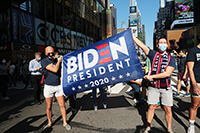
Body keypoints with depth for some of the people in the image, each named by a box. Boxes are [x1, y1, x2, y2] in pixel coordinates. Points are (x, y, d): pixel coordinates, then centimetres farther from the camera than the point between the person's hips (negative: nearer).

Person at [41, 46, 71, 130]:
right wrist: (59, 61, -8)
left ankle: (65, 122, 19)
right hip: (48, 86, -3)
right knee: (48, 107, 10)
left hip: (58, 86, 3)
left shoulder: (57, 61, 9)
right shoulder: (44, 61, -8)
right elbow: (54, 70, -22)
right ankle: (49, 123, 30)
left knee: (62, 105, 4)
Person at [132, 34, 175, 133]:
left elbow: (167, 73, -13)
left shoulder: (171, 58, -1)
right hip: (153, 86, 0)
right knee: (151, 107, 6)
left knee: (168, 109, 8)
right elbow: (141, 45, -3)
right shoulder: (153, 54, 2)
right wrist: (131, 35, -5)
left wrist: (152, 76, -19)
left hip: (166, 87, 0)